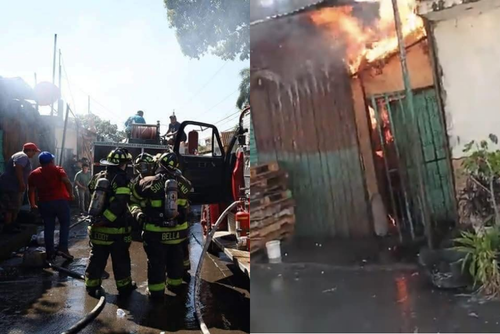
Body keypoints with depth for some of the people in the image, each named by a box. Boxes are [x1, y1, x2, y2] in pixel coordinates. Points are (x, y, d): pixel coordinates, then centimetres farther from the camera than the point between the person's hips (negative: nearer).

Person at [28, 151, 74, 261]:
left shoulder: (34, 174, 12)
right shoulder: (57, 170, -1)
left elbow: (31, 190, 14)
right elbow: (67, 182, -18)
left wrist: (32, 204, 24)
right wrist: (71, 194, -9)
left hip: (44, 203, 3)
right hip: (60, 201, -3)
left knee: (48, 228, 10)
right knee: (65, 224, 9)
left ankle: (50, 253, 11)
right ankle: (62, 248, -3)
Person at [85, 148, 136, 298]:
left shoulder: (98, 177, 5)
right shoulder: (122, 180, -17)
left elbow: (91, 191, 19)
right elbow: (117, 206, -26)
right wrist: (103, 220, -20)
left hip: (97, 229, 6)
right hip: (116, 231, -6)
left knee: (97, 259, 17)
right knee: (121, 260, 10)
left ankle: (92, 286, 25)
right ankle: (124, 286, 22)